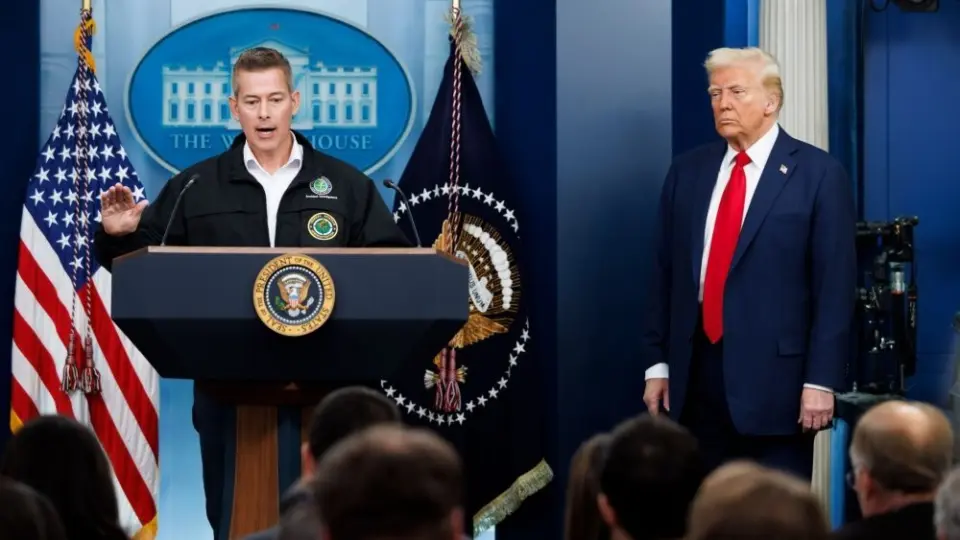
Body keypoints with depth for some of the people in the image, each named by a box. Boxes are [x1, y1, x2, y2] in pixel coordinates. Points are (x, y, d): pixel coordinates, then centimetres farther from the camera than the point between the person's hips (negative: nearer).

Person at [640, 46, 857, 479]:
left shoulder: (818, 174, -3)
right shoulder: (687, 171, 11)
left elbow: (835, 286, -7)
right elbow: (664, 274, 13)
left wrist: (821, 380, -12)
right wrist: (657, 364, 8)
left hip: (774, 375, -4)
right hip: (695, 376, 4)